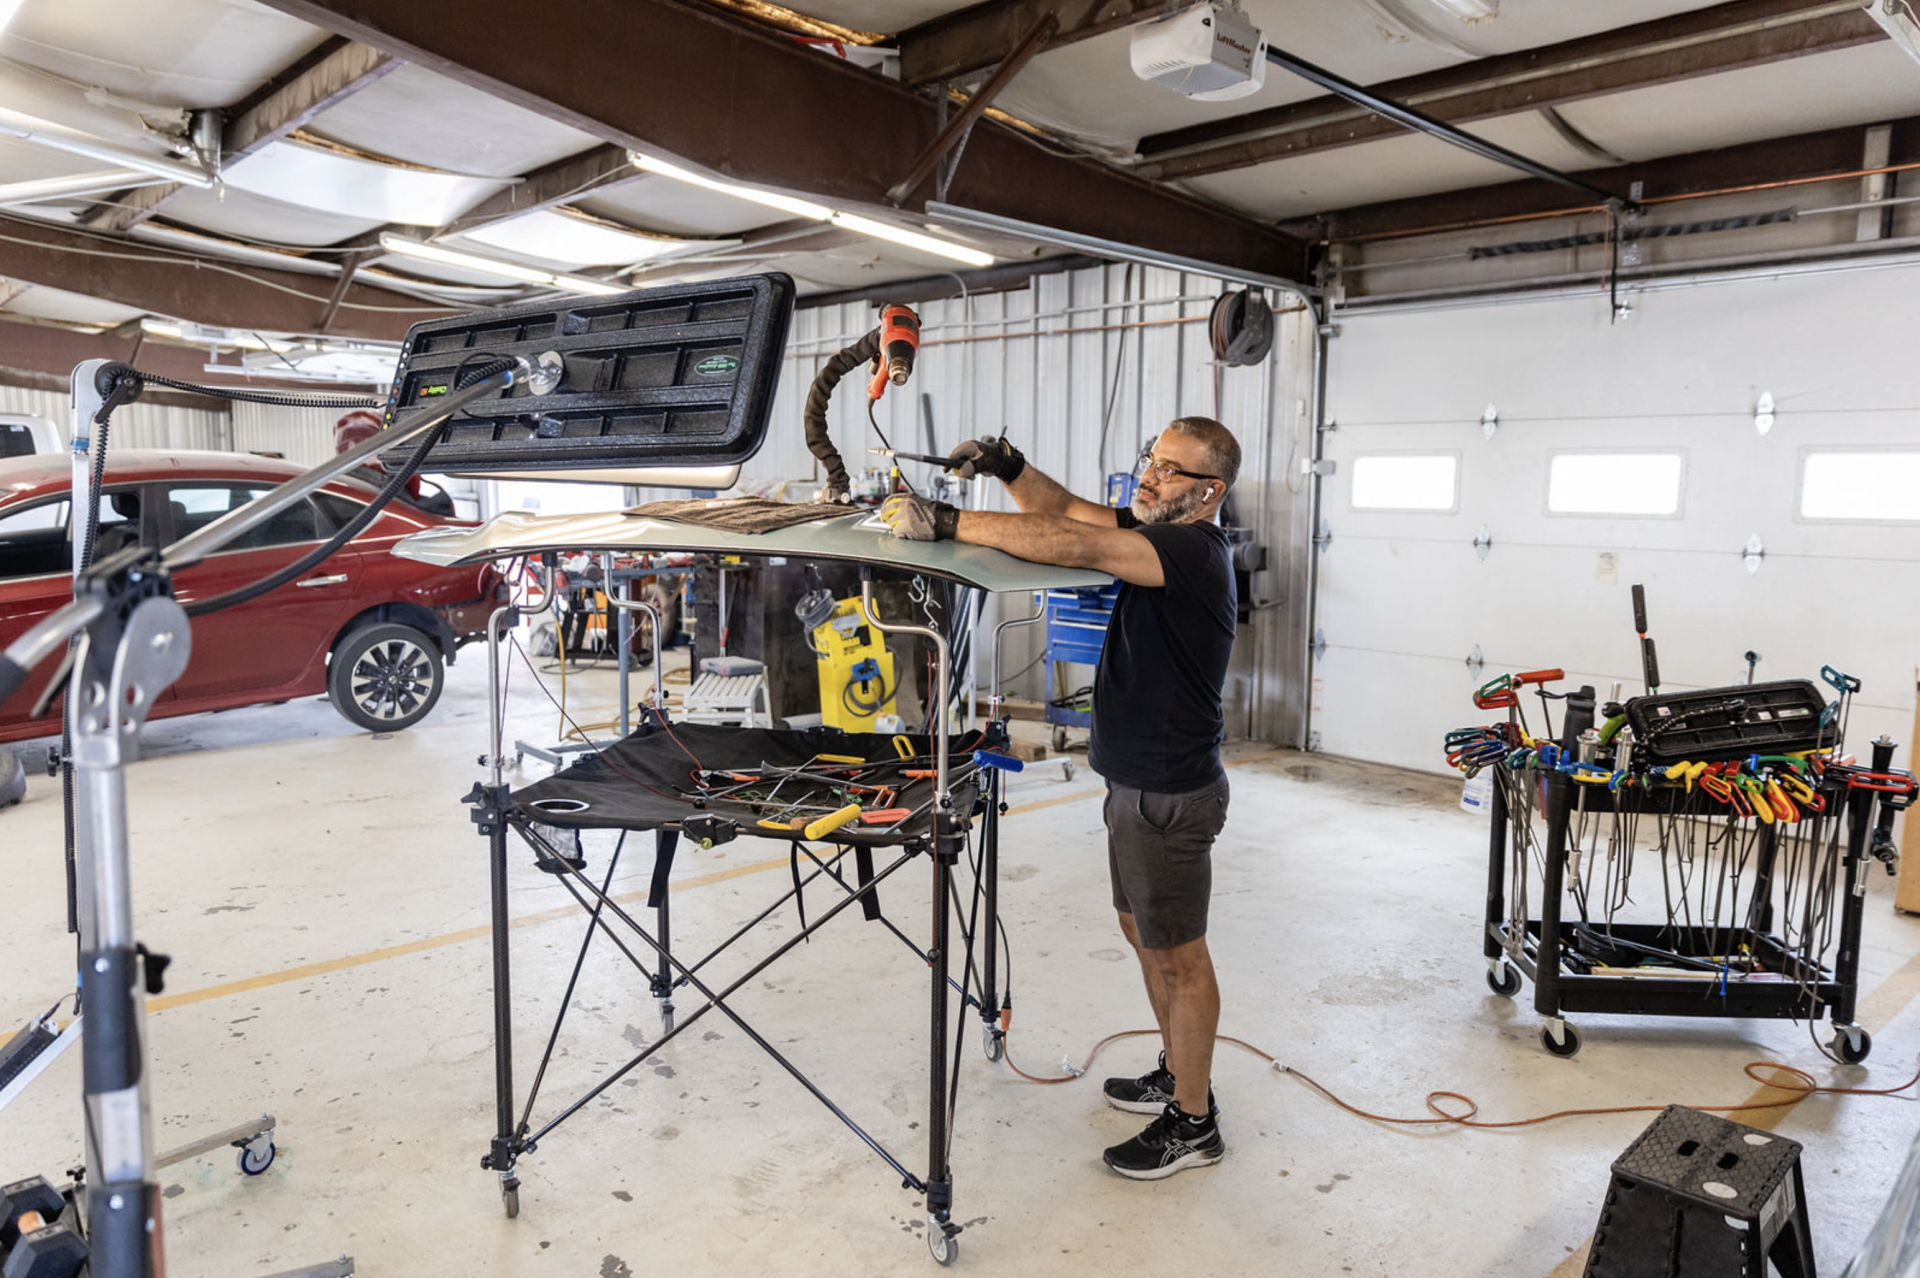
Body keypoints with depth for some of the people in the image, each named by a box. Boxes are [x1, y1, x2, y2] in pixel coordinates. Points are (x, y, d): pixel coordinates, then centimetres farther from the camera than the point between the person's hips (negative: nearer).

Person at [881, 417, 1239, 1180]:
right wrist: (1006, 465, -11)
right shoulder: (1158, 532, 6)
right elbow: (1065, 510, 8)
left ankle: (1193, 1123, 22)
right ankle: (1178, 1075, 40)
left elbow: (1075, 546, -36)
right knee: (1142, 931, 22)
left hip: (1170, 795, -10)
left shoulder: (1195, 551, -23)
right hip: (1136, 782, 10)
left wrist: (946, 522, -36)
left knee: (1177, 956, 5)